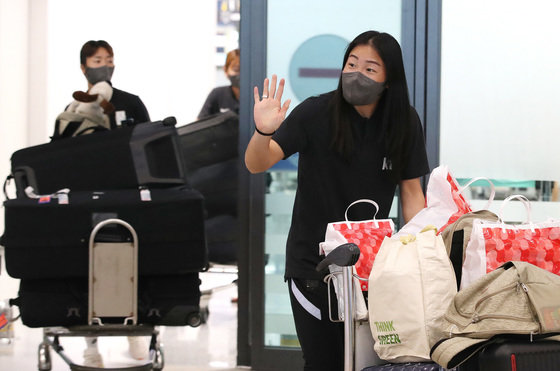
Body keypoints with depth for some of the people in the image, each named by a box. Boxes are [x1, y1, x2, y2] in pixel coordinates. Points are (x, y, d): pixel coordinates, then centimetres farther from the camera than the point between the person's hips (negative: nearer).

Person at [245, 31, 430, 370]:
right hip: (313, 262, -2)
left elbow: (411, 191, 4)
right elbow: (257, 165, -15)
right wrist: (264, 132, -37)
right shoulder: (317, 113, -12)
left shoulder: (404, 123, -3)